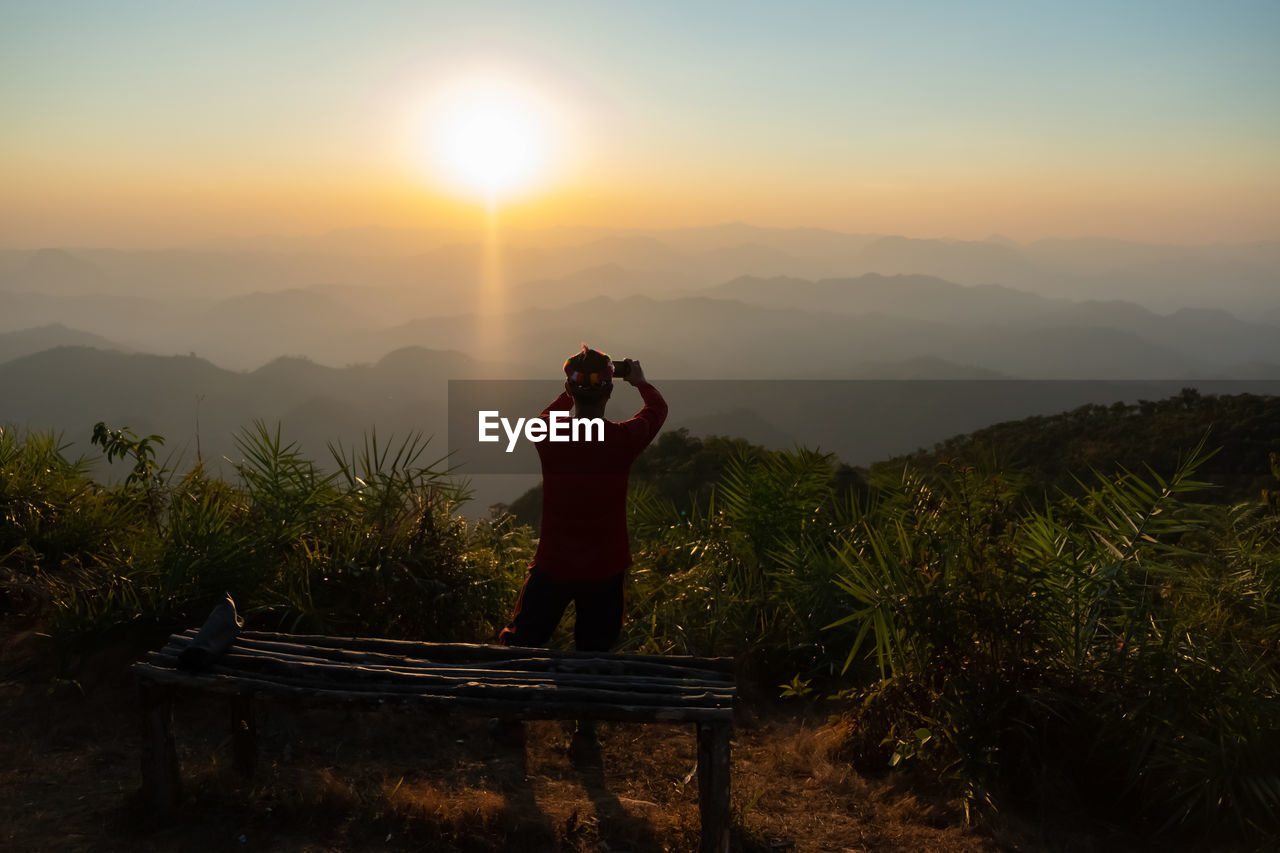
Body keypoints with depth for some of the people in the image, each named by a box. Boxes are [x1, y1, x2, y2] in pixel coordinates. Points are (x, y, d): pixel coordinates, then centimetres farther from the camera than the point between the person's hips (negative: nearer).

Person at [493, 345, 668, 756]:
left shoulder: (549, 437, -14)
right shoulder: (623, 439, -16)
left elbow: (547, 414, 14)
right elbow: (657, 410, 8)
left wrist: (573, 389, 25)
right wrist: (640, 381, 25)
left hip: (552, 566, 0)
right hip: (605, 568, 0)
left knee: (522, 640, 19)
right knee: (593, 649, 15)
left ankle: (513, 721, 29)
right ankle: (585, 731, 22)